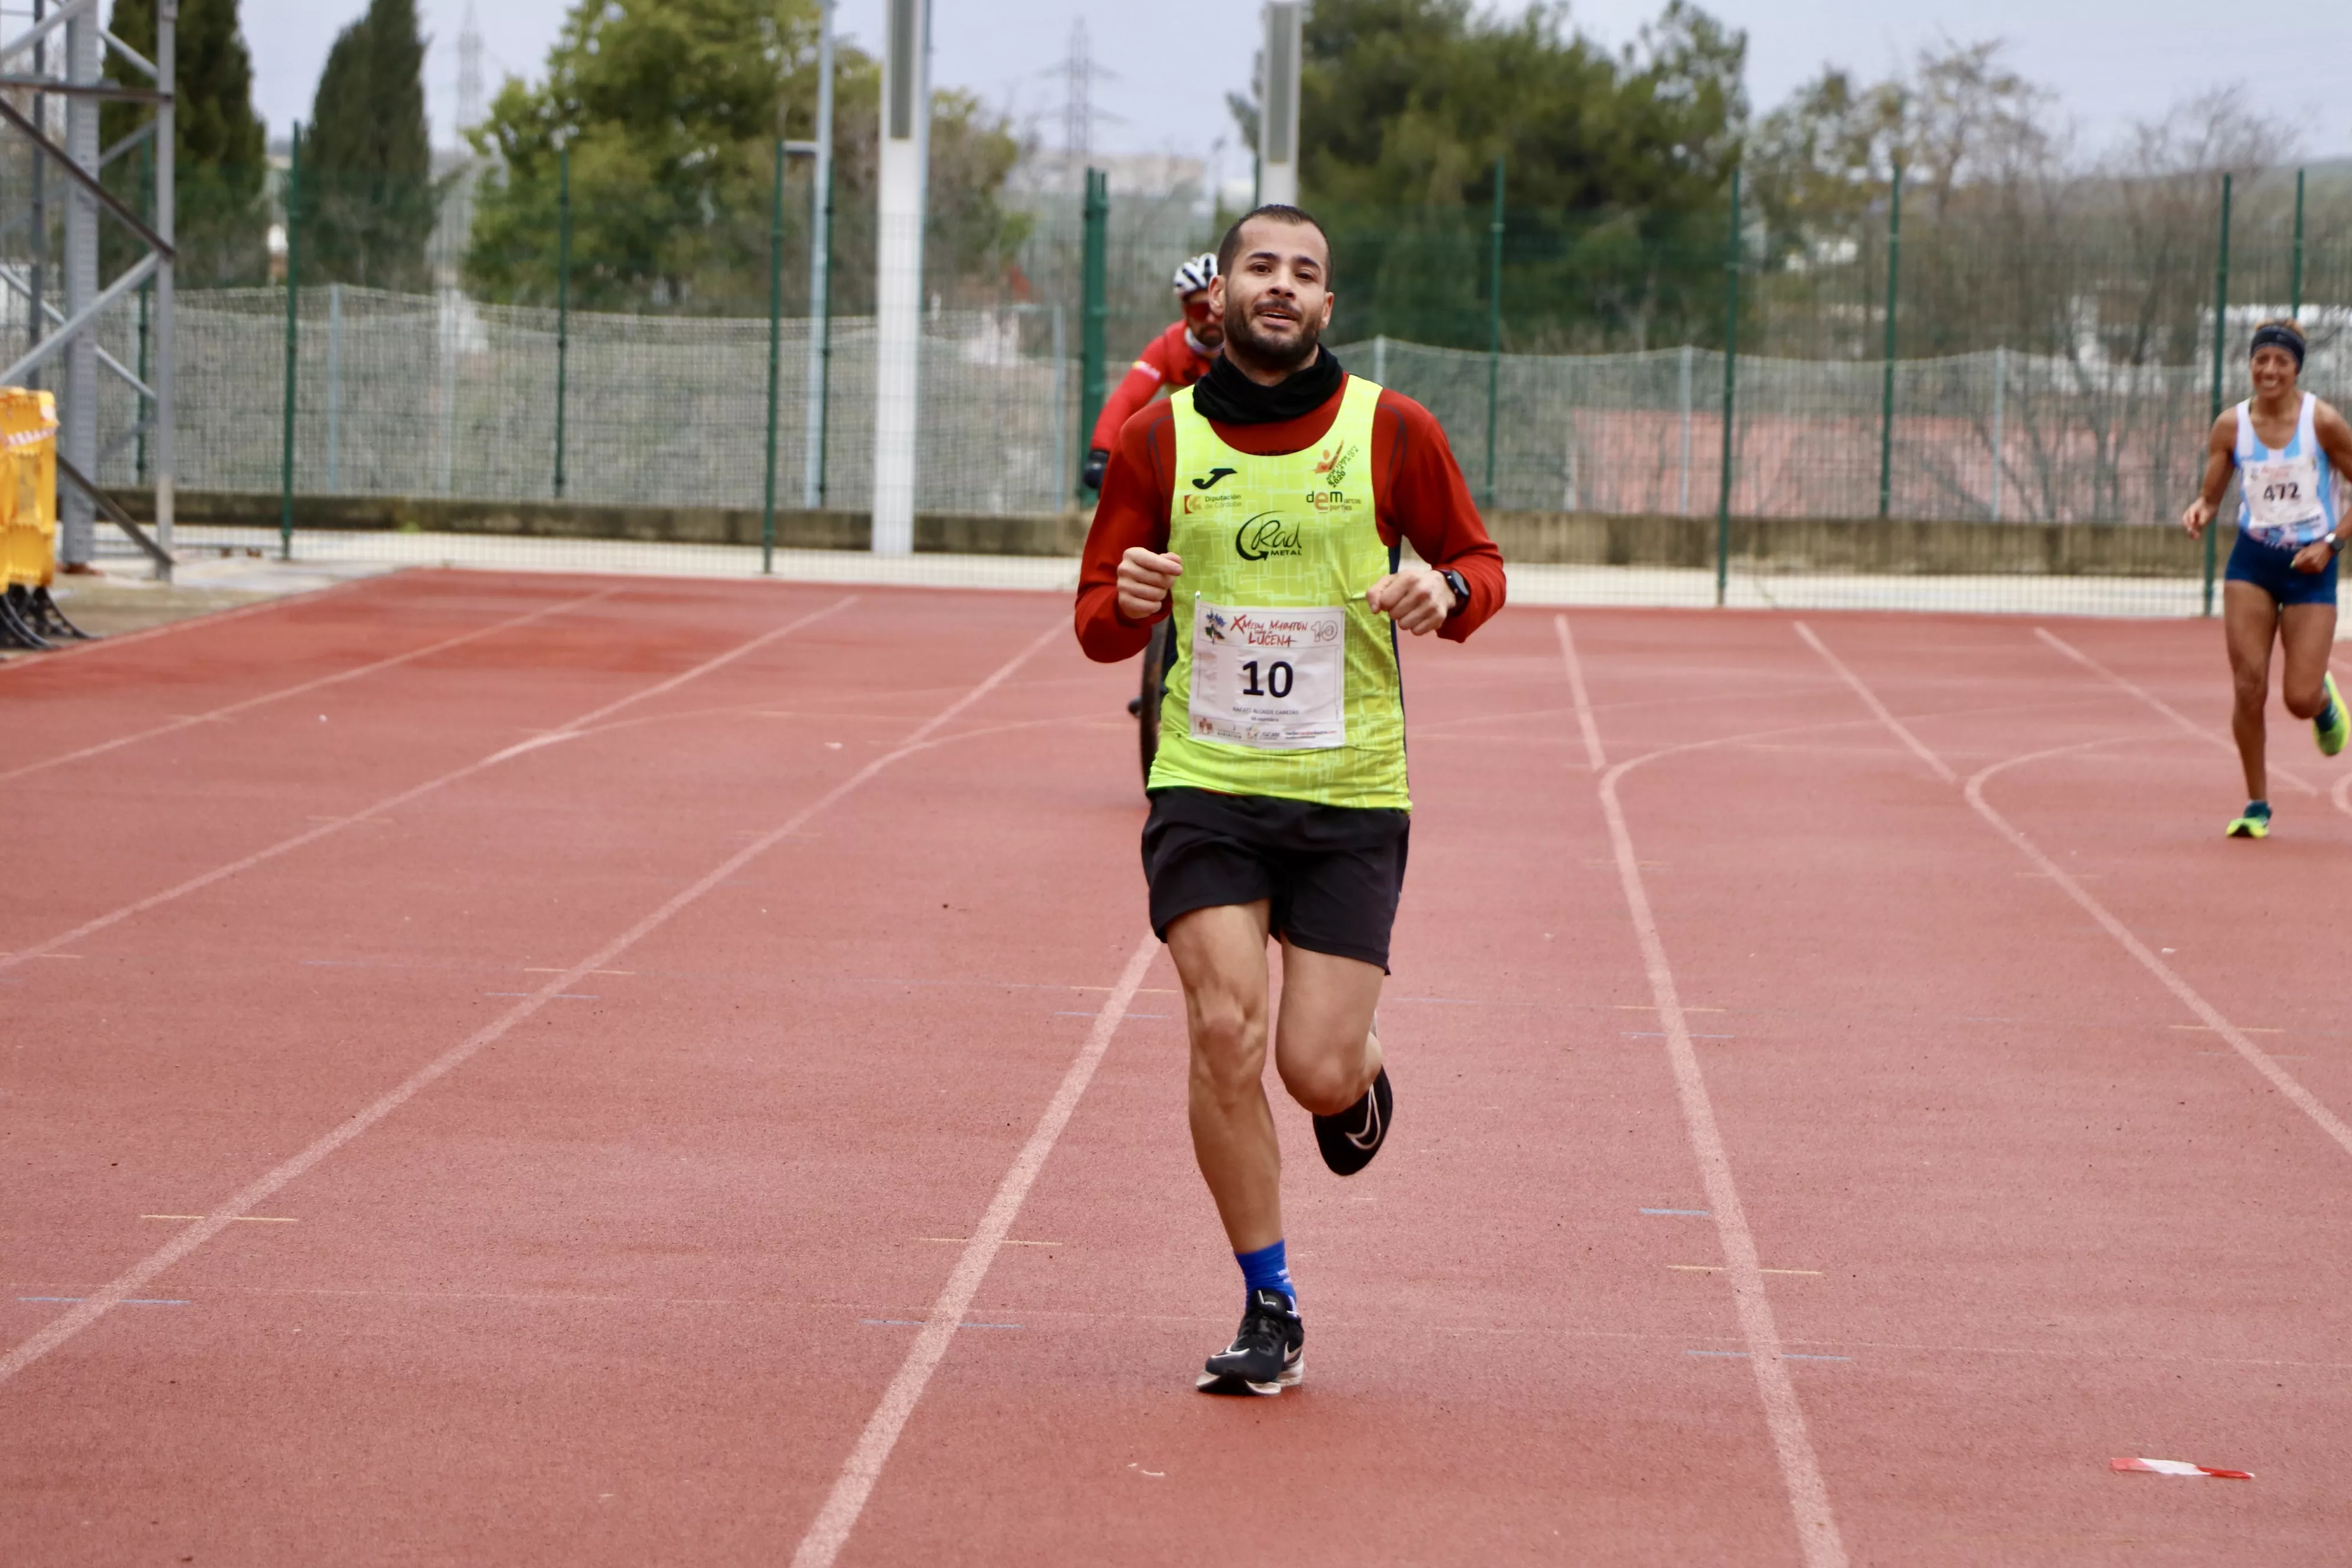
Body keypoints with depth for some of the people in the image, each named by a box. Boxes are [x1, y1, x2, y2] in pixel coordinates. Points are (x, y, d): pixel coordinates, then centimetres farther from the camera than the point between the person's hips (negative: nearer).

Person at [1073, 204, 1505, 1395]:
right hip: (1204, 784, 0)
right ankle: (1270, 1310, 0)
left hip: (1351, 799, 0)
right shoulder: (1159, 439, 2)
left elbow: (1481, 561, 10)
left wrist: (1446, 592, -14)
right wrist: (1128, 601, -16)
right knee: (1225, 1029, -15)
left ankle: (1360, 1078, 34)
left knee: (1318, 1070, -7)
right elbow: (1098, 625, 8)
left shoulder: (1391, 432, -1)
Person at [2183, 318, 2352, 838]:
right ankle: (2256, 805, 6)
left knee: (2300, 699, -7)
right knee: (2249, 685, -8)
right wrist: (2201, 510, -20)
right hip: (2252, 561, 2)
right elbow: (2211, 493, 3)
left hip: (2309, 566, -2)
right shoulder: (2231, 426, -2)